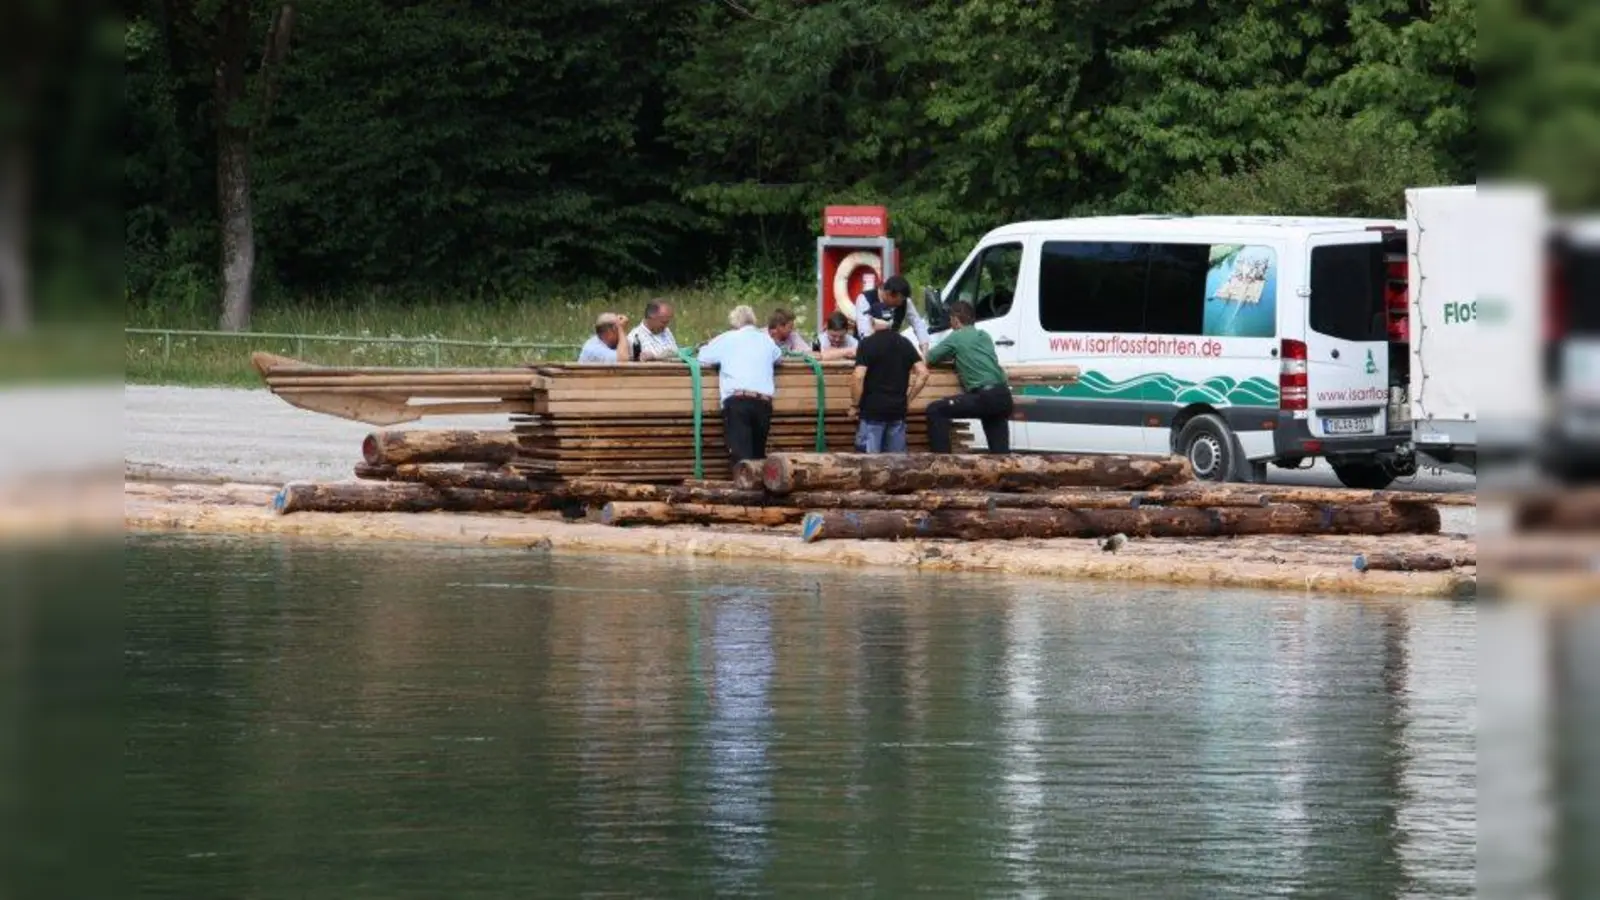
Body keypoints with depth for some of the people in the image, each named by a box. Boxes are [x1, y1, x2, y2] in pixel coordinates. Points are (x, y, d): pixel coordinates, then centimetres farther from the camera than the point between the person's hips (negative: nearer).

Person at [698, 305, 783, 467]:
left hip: (736, 400, -4)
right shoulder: (766, 340, 19)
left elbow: (703, 358, 14)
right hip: (764, 403, 4)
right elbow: (778, 356, 38)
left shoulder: (727, 339, 10)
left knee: (741, 455, -12)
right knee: (758, 457, 15)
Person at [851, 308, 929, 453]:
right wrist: (908, 399, 12)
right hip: (898, 409, 5)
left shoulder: (867, 344, -8)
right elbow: (923, 373, 6)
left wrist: (854, 405, -5)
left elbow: (858, 378, -16)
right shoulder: (905, 344, 8)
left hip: (872, 409, -5)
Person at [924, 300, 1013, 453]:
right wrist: (956, 355, 30)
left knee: (935, 410, -1)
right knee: (1000, 451, 12)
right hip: (1003, 395, 7)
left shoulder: (956, 337, 2)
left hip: (985, 397, -7)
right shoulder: (984, 336, 22)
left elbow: (930, 358, 7)